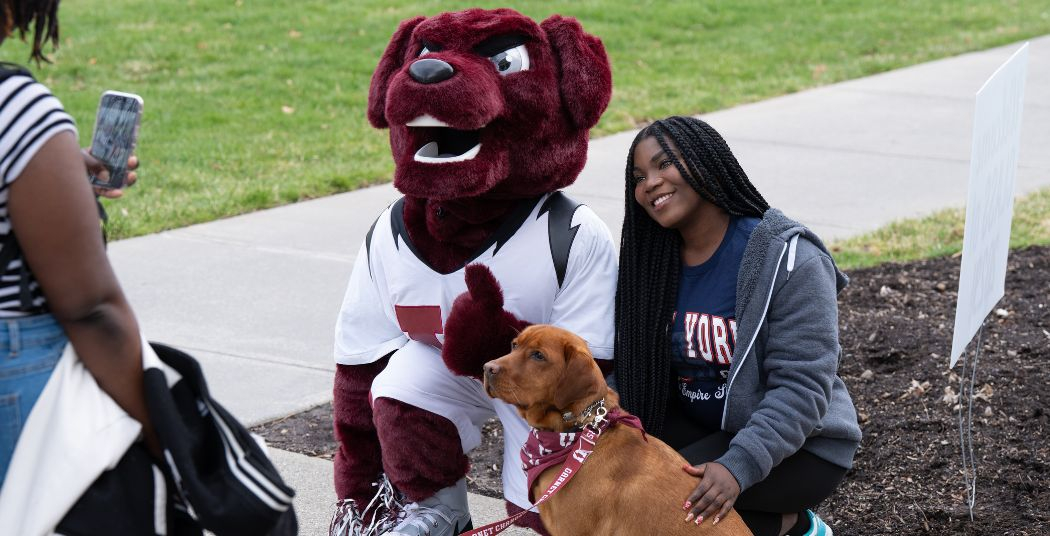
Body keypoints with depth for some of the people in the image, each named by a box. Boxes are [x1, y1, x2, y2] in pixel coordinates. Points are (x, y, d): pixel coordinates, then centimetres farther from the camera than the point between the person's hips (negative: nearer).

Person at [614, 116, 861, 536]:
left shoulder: (787, 258, -18)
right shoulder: (649, 261, 1)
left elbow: (801, 388, -24)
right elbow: (631, 368, 1)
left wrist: (739, 465, -38)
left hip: (799, 445, -6)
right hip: (696, 430, 6)